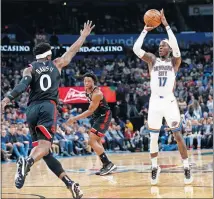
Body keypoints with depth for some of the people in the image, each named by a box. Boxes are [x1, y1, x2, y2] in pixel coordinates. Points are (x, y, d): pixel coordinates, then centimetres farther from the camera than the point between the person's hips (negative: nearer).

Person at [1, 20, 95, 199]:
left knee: (44, 150, 8)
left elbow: (23, 85, -7)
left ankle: (69, 182, 1)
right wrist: (84, 35, 46)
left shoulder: (30, 69, 13)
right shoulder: (56, 64, 17)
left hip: (32, 109, 2)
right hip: (48, 107, -2)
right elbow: (73, 51, 30)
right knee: (44, 146, -18)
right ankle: (27, 162, -52)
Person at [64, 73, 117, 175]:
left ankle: (108, 164, -18)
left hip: (104, 116, -10)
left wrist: (74, 118, -26)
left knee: (92, 141, -17)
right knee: (97, 141, 15)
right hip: (97, 116, 10)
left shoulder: (97, 94, -27)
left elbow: (90, 111, -26)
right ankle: (106, 166, 20)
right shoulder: (87, 91, 1)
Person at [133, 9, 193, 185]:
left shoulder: (174, 61, 4)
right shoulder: (152, 60, 9)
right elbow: (136, 48, -5)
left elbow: (176, 46, -17)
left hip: (169, 101, -2)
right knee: (153, 137, 5)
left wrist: (166, 25, -14)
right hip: (154, 102, 2)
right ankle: (155, 167, 19)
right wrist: (145, 30, -3)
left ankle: (186, 167, 6)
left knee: (178, 135, -2)